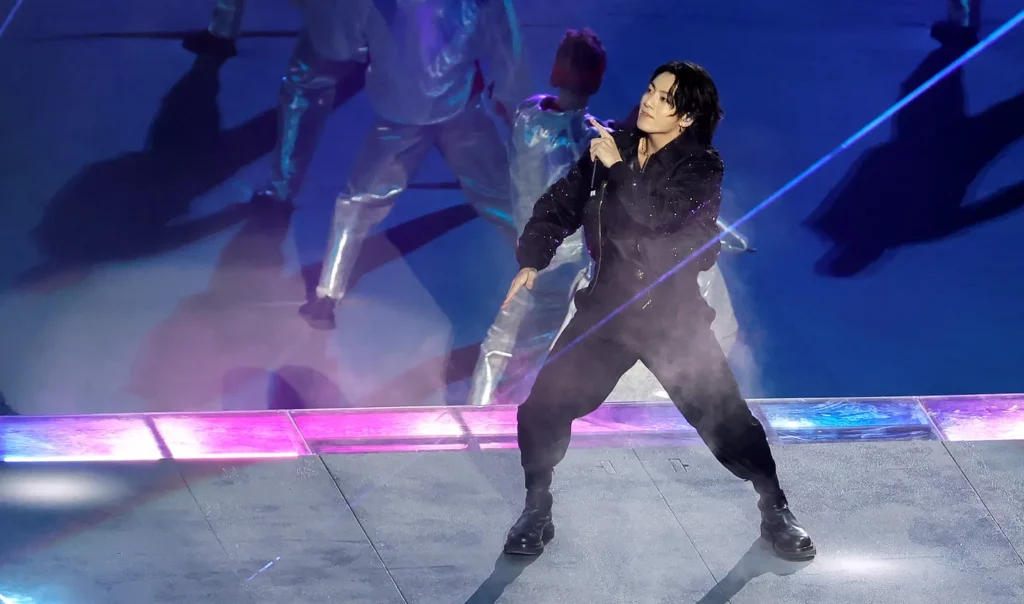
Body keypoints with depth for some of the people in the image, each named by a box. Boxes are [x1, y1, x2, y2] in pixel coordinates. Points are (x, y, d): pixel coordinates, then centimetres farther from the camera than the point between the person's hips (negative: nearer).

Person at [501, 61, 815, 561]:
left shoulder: (701, 166, -9)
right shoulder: (611, 147, 2)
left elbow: (666, 219, -26)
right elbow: (560, 203, 3)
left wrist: (619, 168, -24)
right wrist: (532, 261, -11)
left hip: (672, 317, -3)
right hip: (606, 309, 3)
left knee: (726, 418, -2)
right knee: (542, 406, -7)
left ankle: (775, 509, 19)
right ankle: (536, 511, 13)